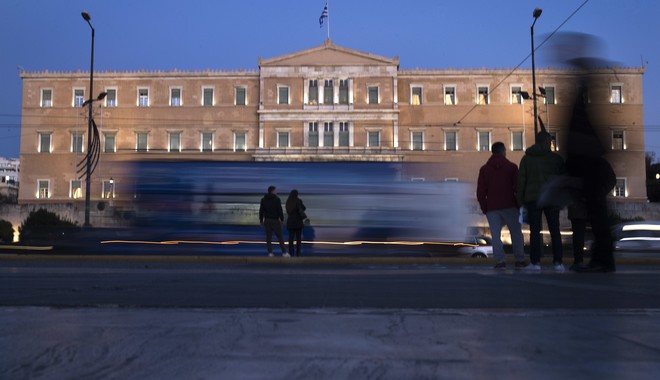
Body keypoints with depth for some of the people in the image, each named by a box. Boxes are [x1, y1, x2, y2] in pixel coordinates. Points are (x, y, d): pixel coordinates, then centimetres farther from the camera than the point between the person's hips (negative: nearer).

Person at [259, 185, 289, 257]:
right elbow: (280, 210, -12)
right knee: (280, 237, 2)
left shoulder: (263, 199, 7)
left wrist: (261, 220, 13)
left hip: (267, 220, 4)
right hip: (275, 220, -4)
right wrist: (282, 219, -4)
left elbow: (261, 211, 8)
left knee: (268, 237, 6)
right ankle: (284, 252, 3)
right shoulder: (277, 199, -9)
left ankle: (270, 253, 1)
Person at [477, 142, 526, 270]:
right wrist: (519, 204, 8)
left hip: (492, 208, 1)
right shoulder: (511, 167, 2)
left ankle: (500, 261, -7)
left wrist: (484, 208, 9)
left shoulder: (484, 169, 6)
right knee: (516, 233, 8)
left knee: (495, 235, 1)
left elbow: (480, 192, 3)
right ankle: (520, 260, 8)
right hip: (509, 206, -1)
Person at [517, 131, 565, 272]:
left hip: (533, 198, 0)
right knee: (554, 231, 5)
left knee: (534, 231, 1)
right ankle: (557, 262, 2)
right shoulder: (556, 158, 3)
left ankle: (535, 262, -2)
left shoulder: (526, 158, 5)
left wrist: (521, 199, 6)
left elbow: (521, 180, 2)